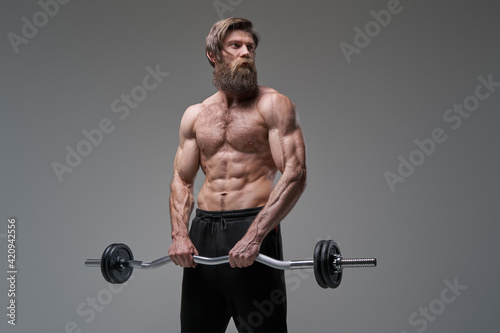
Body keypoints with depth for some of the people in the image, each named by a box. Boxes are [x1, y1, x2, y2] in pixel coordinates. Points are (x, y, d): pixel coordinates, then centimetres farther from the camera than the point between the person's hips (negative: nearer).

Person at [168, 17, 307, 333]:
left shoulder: (273, 105, -1)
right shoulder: (195, 115, 14)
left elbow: (295, 174, -10)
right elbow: (182, 180, 14)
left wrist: (253, 236, -19)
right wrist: (179, 234, -5)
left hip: (253, 226, -4)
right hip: (203, 231, 4)